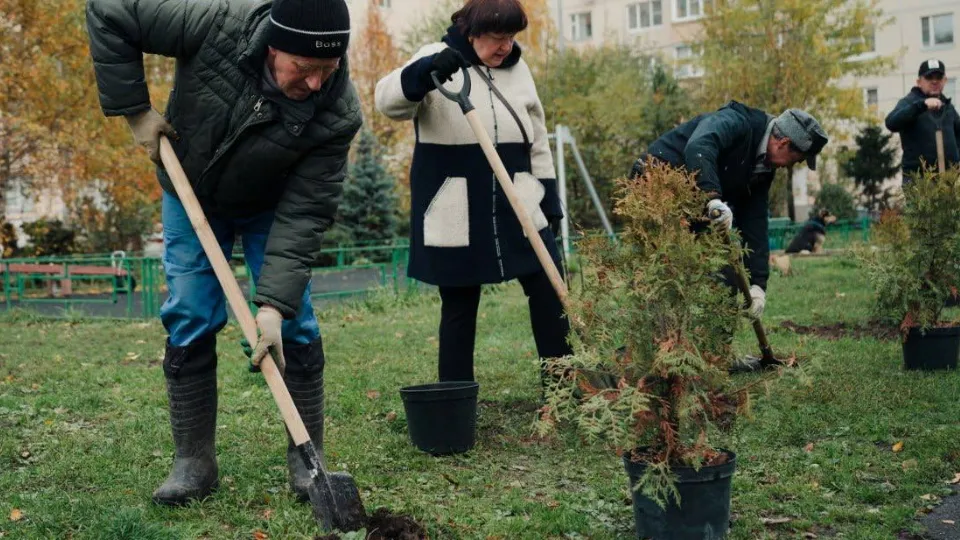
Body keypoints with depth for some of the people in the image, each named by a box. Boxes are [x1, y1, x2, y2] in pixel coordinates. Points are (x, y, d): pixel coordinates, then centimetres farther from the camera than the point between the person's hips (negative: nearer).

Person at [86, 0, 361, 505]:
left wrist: (274, 302, -36)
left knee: (293, 323, -7)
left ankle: (307, 459, 7)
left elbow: (304, 212, -30)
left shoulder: (338, 114, -33)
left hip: (271, 208, 0)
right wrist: (134, 110, -25)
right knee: (188, 322, -2)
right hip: (190, 193, 1)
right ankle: (193, 461, 8)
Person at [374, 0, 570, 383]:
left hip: (518, 209, 5)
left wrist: (549, 198, 12)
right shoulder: (436, 61, -5)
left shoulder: (517, 68, 11)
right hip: (456, 216, -4)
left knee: (550, 293, 3)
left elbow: (536, 140, 16)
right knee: (459, 307, 3)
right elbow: (388, 101, -22)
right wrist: (428, 70, -41)